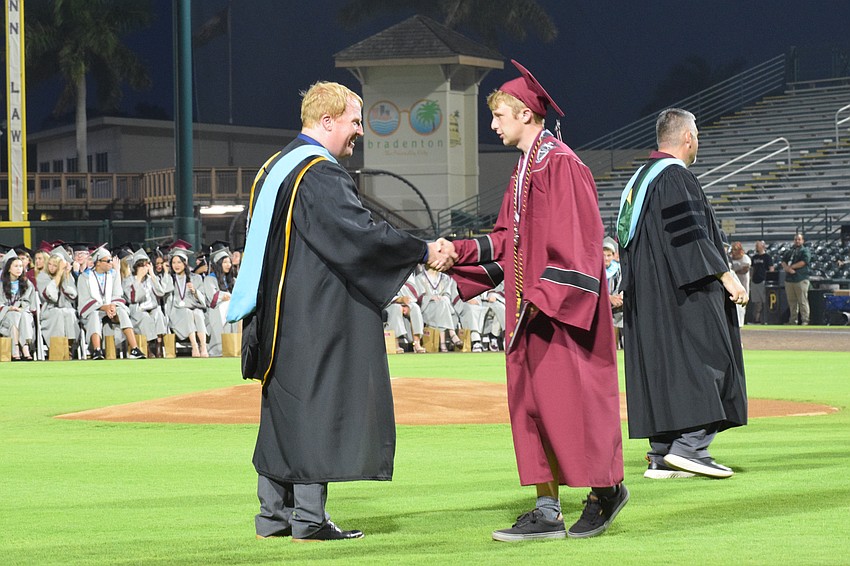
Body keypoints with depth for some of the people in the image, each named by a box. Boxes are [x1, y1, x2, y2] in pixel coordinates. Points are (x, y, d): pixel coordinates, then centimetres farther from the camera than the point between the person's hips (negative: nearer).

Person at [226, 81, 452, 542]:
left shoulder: (276, 169, 15)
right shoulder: (319, 174, -15)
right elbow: (358, 233, -23)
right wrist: (423, 252, -17)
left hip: (279, 313, 10)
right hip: (315, 316, -10)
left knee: (284, 408, 11)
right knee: (316, 404, -6)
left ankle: (273, 515, 13)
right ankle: (309, 519, -5)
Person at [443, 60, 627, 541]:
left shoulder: (561, 165, -13)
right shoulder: (525, 169, 16)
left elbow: (576, 240, -18)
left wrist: (547, 296, -22)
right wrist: (462, 250, 7)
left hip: (560, 312, -10)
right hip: (531, 312, 10)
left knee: (567, 402, -6)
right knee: (533, 408, 6)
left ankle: (607, 488, 10)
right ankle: (548, 511, 7)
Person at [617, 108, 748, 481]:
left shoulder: (640, 179, 17)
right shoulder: (676, 178, -13)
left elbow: (627, 239, 21)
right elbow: (690, 236, -20)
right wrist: (725, 275, -18)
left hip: (648, 299, 10)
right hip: (682, 295, -10)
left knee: (661, 370, 8)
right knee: (708, 359, -7)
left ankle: (662, 456, 6)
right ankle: (688, 445, -16)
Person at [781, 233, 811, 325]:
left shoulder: (805, 251, 3)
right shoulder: (789, 251, 20)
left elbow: (803, 262, -10)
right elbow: (783, 262, 12)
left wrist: (791, 267, -6)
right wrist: (788, 268, -9)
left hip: (801, 279, -6)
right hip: (789, 279, 6)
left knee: (802, 301, -9)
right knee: (791, 302, 8)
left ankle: (805, 320, -10)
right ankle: (793, 320, 13)